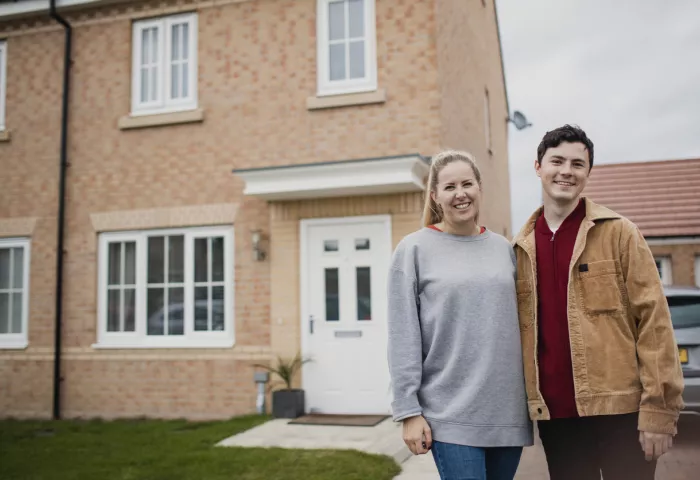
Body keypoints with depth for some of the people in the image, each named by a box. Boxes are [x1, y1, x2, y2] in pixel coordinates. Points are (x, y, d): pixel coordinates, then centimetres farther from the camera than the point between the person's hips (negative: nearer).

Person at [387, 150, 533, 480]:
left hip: (508, 411, 4)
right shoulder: (414, 249, -2)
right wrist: (409, 411, -9)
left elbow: (518, 322, 13)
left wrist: (532, 396, 11)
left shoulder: (503, 248, 10)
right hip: (450, 414, -4)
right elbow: (403, 338, -5)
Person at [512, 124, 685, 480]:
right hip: (553, 413, 3)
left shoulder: (618, 232, -1)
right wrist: (519, 404, 5)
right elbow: (519, 330, 10)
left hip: (619, 408, -3)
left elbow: (653, 318, -6)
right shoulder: (522, 248, 9)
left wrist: (658, 408, -11)